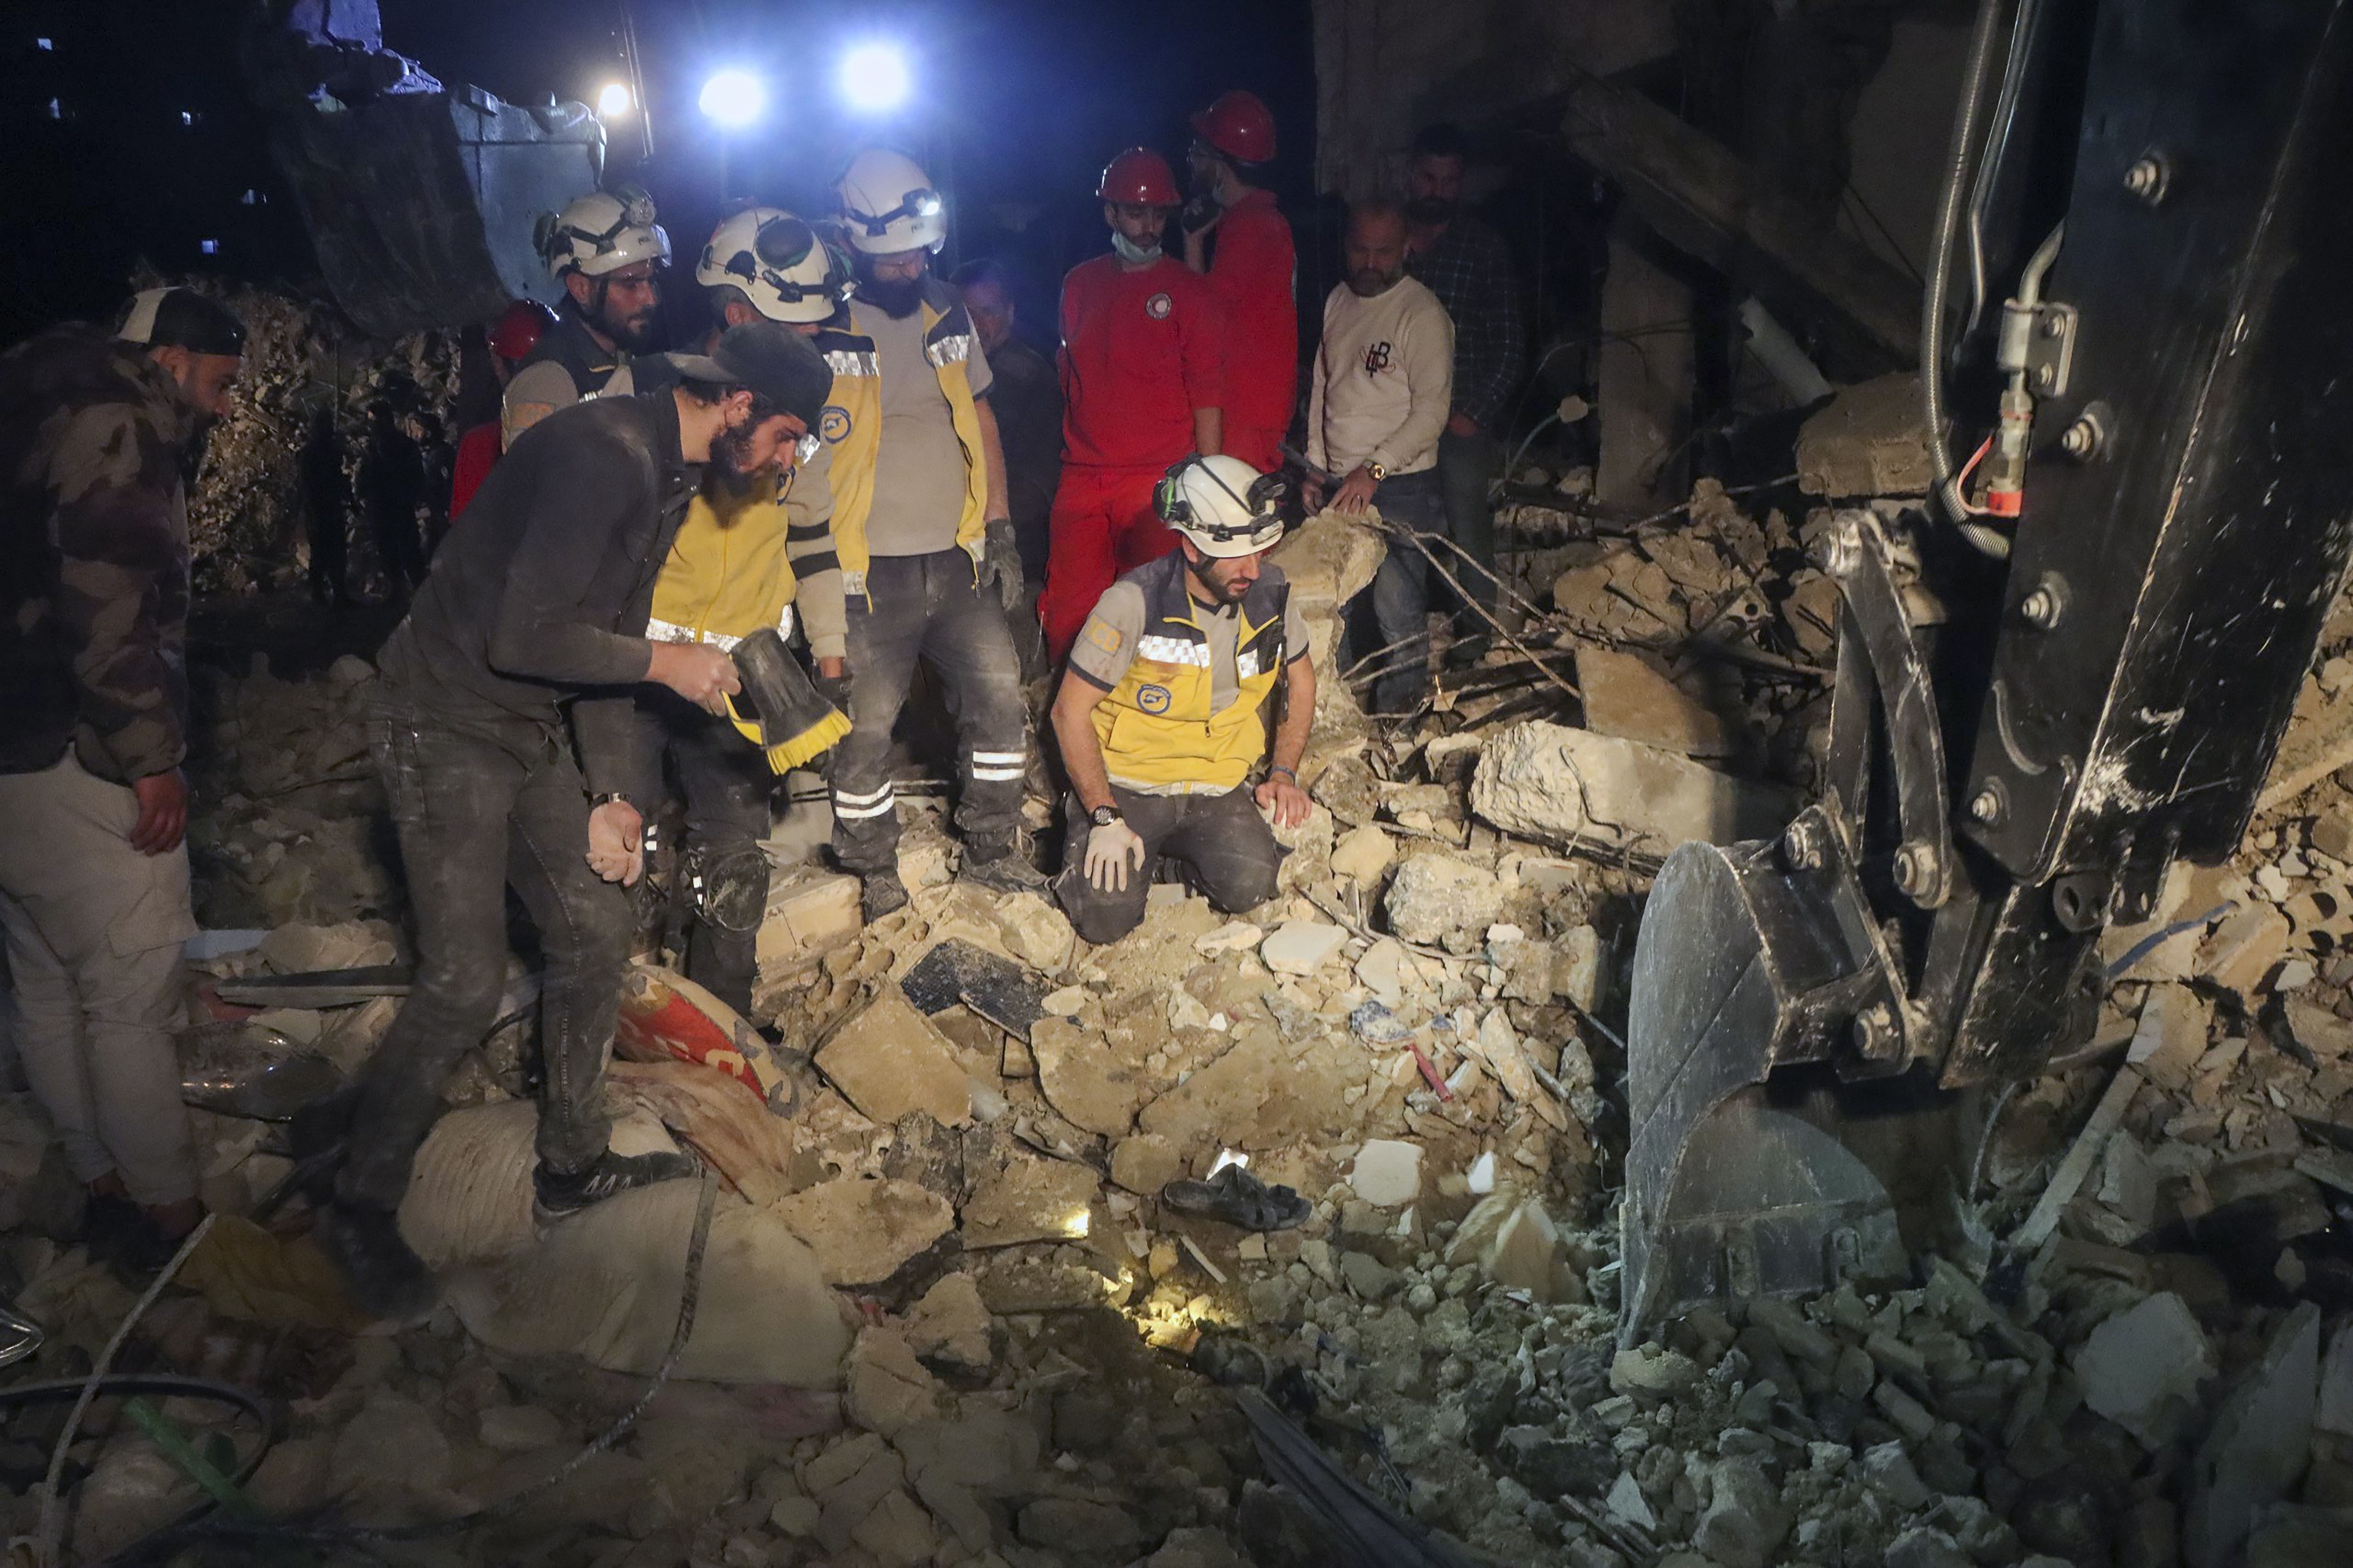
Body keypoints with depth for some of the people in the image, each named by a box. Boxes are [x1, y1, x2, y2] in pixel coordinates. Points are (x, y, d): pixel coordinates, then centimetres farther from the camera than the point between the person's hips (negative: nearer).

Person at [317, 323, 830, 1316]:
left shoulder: (668, 479, 8)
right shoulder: (605, 454, -24)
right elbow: (523, 638, -28)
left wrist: (609, 796, 7)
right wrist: (665, 664, -15)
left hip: (529, 731, 10)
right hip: (445, 724, -10)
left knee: (595, 932, 11)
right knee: (467, 980, -8)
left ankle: (572, 1165, 28)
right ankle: (359, 1209, 12)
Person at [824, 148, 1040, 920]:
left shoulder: (947, 312, 9)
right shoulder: (819, 328, -9)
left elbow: (980, 421, 16)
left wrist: (1000, 531, 11)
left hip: (958, 561, 5)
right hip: (869, 575, -5)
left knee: (1000, 699, 6)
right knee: (866, 728, 0)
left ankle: (992, 851, 23)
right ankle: (877, 876, 19)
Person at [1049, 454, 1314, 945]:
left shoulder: (1271, 593, -4)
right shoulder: (1134, 602, -17)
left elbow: (1299, 680, 16)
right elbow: (1070, 712, -12)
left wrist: (1284, 774, 3)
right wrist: (1106, 818, -19)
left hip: (1217, 788, 3)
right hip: (1128, 786, -3)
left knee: (1249, 887, -25)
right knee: (1106, 918, -22)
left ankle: (1186, 849, 9)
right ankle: (1091, 848, 13)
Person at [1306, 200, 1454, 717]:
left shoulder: (1422, 314, -8)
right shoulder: (1339, 301, 13)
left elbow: (1431, 411, -14)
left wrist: (1375, 469, -19)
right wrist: (1314, 466, 15)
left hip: (1400, 486, -6)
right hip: (1340, 483, 7)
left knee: (1398, 609, -9)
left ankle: (1399, 716, 1)